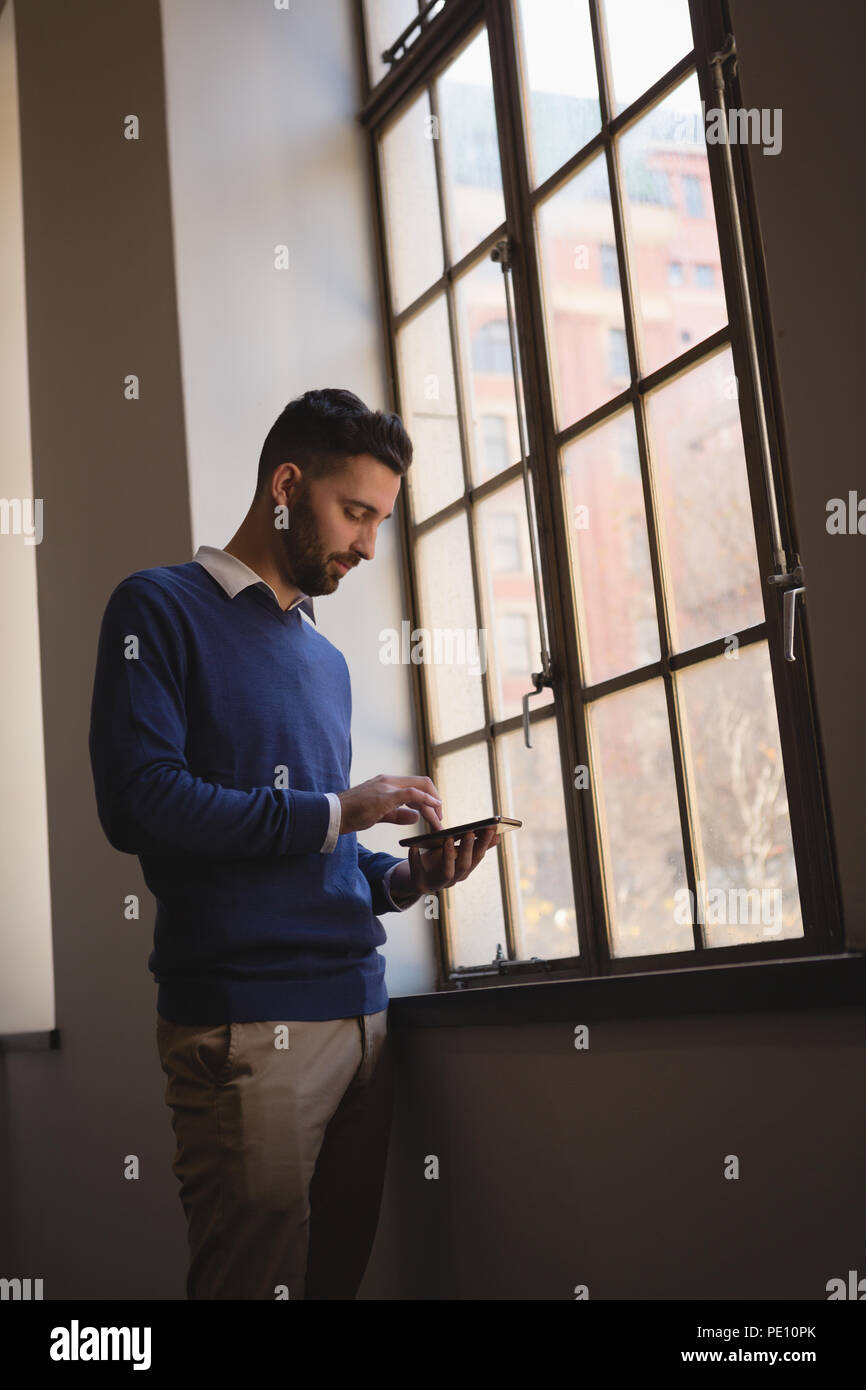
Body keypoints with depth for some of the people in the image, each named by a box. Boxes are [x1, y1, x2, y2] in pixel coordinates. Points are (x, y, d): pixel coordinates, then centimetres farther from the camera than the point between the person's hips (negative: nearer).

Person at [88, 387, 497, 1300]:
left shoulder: (327, 660, 21)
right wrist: (335, 811, -11)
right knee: (257, 1277, -3)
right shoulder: (163, 608, -1)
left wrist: (405, 876, 3)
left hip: (358, 1008, 7)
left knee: (340, 1268, 11)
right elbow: (138, 800, -15)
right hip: (244, 1014, -7)